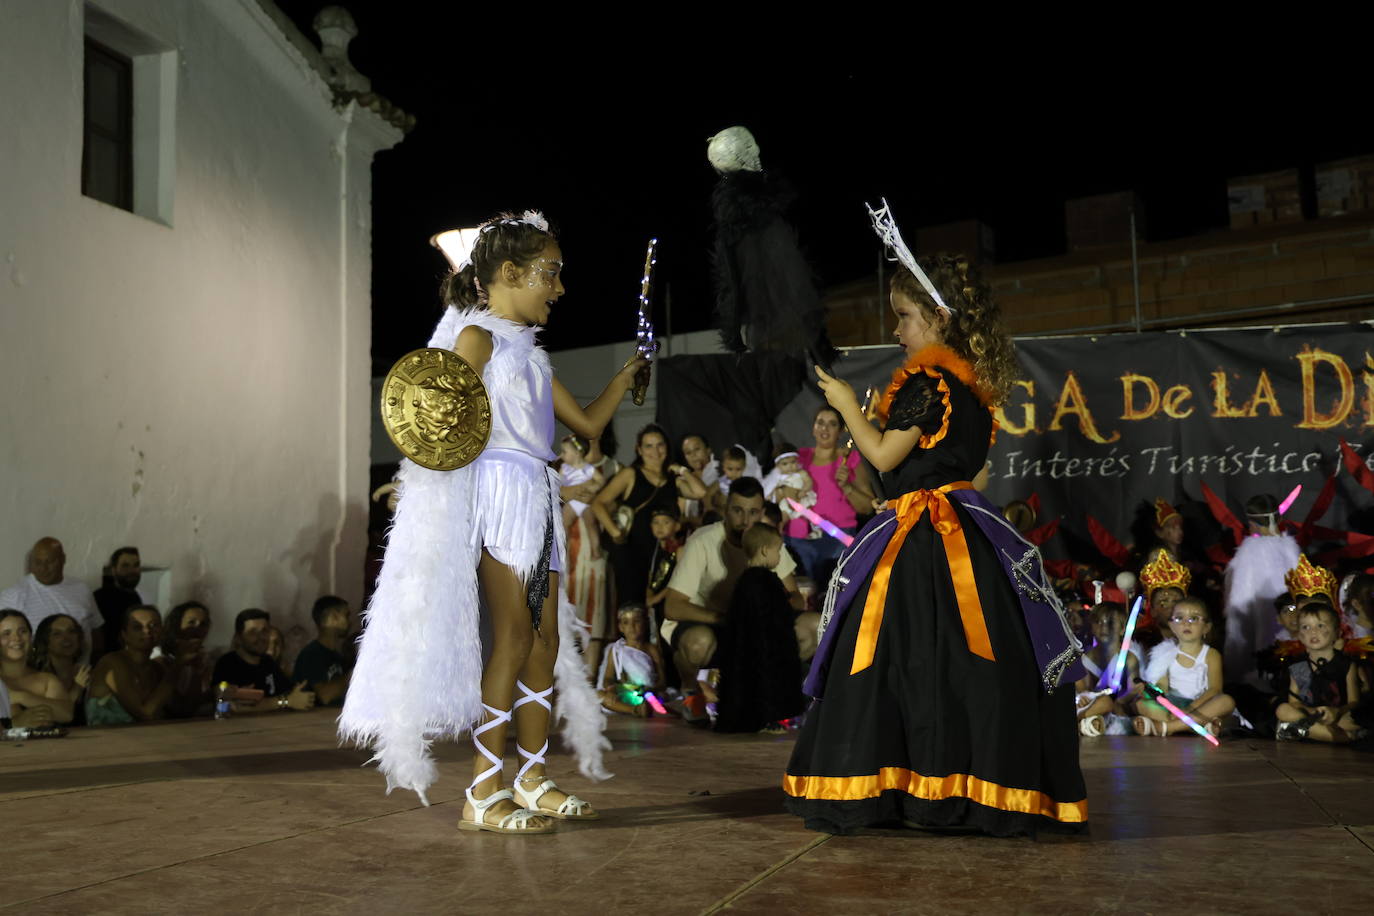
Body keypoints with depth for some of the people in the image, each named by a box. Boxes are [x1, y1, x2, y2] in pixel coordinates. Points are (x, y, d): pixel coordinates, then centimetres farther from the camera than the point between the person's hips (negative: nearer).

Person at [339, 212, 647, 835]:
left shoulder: (531, 354, 22)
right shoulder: (478, 335, -3)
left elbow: (588, 423, 25)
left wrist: (627, 376, 22)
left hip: (536, 499, 9)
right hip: (496, 487, -9)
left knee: (547, 636, 7)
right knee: (513, 634, -10)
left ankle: (533, 778, 16)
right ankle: (483, 795, -5)